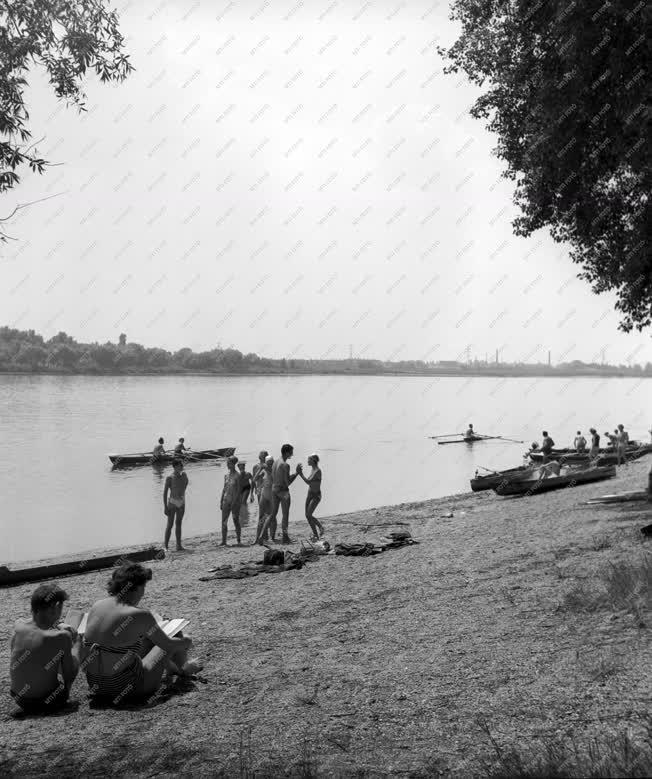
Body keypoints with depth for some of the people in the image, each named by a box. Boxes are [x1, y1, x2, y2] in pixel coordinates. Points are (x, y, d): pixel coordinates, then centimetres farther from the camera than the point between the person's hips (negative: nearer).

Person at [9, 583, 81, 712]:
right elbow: (70, 674, -13)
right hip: (48, 704, -4)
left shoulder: (18, 627, -15)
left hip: (20, 701, 4)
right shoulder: (61, 637, -25)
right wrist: (76, 644, 4)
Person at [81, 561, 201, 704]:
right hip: (127, 688, -6)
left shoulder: (96, 606, -4)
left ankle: (171, 667, 52)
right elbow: (167, 645, -7)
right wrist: (185, 642, 16)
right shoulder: (140, 615, -21)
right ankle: (184, 668, 45)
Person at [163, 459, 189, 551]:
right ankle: (166, 547, 3)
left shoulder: (184, 475, 1)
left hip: (182, 503, 5)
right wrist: (165, 507, -15)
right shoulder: (170, 478, -14)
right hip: (172, 502, -5)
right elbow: (165, 492, -12)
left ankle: (179, 545, 16)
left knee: (178, 524, 11)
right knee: (170, 524, -2)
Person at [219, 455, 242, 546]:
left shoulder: (237, 476, -7)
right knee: (224, 521, 0)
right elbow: (224, 488, 16)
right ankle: (223, 541, 3)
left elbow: (239, 490, -11)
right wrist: (221, 501, 11)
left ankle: (238, 541, 9)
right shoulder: (226, 475, 11)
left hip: (235, 500, -5)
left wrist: (234, 501, -17)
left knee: (236, 520, 0)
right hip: (226, 500, 5)